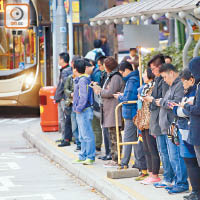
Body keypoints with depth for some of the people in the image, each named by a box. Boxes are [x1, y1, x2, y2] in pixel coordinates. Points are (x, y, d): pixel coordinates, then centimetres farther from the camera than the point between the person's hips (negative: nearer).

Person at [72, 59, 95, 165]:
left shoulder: (83, 80, -15)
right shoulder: (79, 80, 16)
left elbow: (84, 97, -22)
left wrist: (78, 108, -18)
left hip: (84, 111, -11)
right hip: (80, 112, 11)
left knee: (87, 135, -8)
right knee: (82, 136, 15)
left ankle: (90, 157, -7)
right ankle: (83, 157, 22)